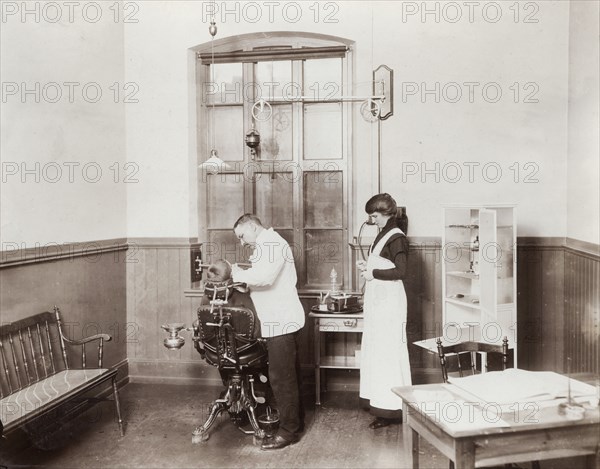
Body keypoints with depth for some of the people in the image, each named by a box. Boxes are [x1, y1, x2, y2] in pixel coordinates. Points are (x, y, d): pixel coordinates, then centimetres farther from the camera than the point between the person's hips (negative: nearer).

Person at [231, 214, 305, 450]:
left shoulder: (273, 244, -14)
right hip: (281, 321, 11)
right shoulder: (267, 245, 19)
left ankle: (288, 431, 6)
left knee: (281, 377, -4)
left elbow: (265, 277, -29)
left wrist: (239, 274, -15)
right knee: (289, 375, 18)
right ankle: (295, 422, 29)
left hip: (281, 322, -11)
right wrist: (243, 280, 4)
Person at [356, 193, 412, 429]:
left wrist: (373, 273, -13)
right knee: (376, 352, 12)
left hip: (389, 301, -10)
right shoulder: (383, 235, 15)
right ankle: (379, 402, 22)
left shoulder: (396, 237, -12)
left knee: (388, 353, -4)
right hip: (378, 301, 10)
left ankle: (391, 410, 4)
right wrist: (367, 267, 6)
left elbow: (400, 272, -19)